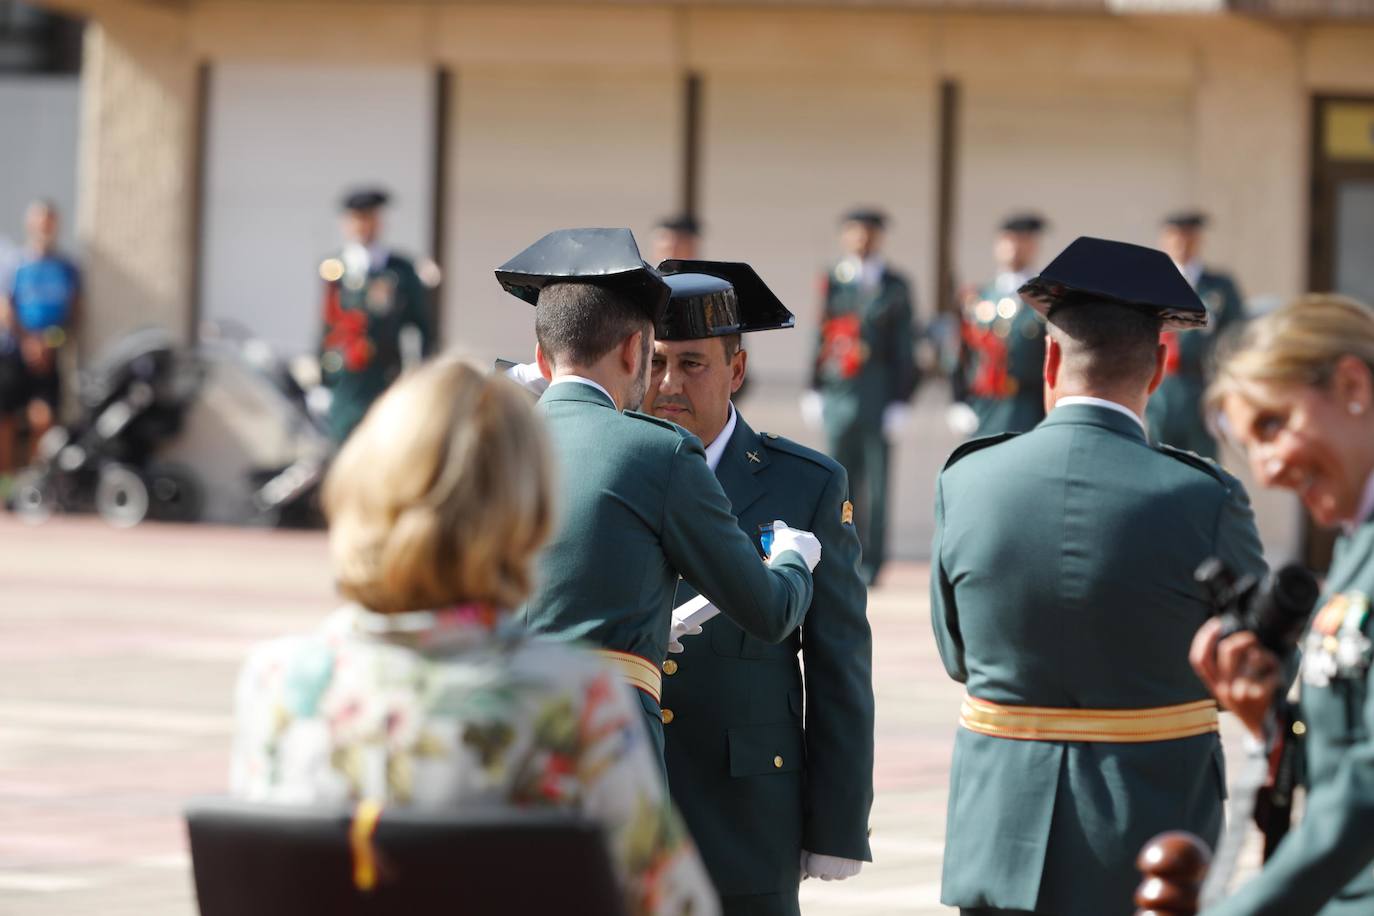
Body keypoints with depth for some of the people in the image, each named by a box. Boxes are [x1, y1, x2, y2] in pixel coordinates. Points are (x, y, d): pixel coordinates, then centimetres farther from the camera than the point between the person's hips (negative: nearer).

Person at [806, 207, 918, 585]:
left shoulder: (895, 287, 5)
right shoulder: (833, 282, 10)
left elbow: (904, 348, 4)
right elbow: (821, 337, 12)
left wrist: (901, 401, -1)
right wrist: (814, 391, 9)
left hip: (878, 394, -2)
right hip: (839, 394, 2)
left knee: (875, 479, -4)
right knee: (843, 477, 4)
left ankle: (871, 562, -1)